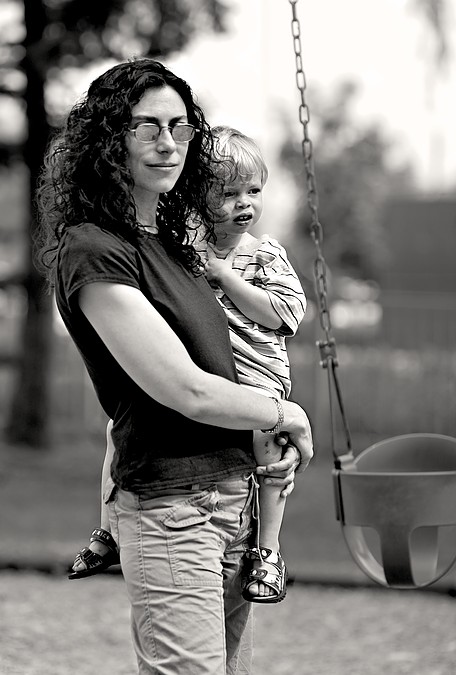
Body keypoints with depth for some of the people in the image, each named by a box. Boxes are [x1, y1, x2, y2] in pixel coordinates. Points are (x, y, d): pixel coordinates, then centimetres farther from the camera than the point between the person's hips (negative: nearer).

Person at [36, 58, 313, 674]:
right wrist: (287, 415, -3)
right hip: (171, 505, -9)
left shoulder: (169, 242, 14)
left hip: (234, 496, 9)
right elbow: (187, 391, -18)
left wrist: (282, 441, 9)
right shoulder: (92, 249, -14)